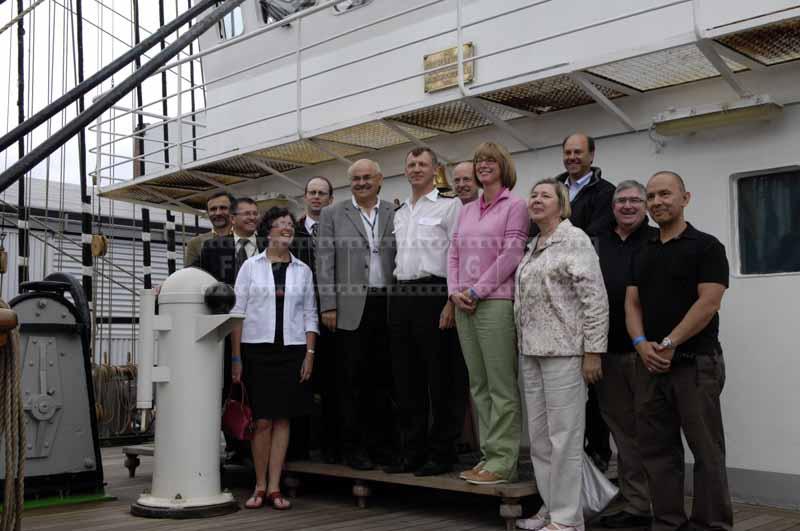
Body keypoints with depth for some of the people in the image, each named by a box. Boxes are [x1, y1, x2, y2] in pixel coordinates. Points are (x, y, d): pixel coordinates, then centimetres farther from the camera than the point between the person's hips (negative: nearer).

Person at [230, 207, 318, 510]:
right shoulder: (251, 266, 4)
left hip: (292, 349, 2)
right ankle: (260, 486, 10)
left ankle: (274, 488, 8)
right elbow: (237, 311, 2)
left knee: (282, 419, 2)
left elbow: (310, 315, 9)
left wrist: (310, 353, -1)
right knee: (262, 420, -2)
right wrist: (236, 357, -4)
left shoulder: (303, 270, 10)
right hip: (257, 348, -2)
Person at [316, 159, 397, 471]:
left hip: (388, 305, 2)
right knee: (353, 379, 2)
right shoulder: (333, 215, 8)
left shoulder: (395, 215, 11)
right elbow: (325, 262, 2)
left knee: (384, 378, 6)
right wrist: (328, 306, -5)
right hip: (351, 308, -1)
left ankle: (382, 444, 16)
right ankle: (354, 448, 10)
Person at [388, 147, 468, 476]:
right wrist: (398, 294, 13)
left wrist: (452, 302, -15)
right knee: (406, 378, 9)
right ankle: (412, 451, 19)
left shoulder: (449, 205, -1)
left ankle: (442, 454, 7)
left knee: (441, 380, -2)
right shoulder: (399, 213, 20)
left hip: (434, 295, -7)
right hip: (401, 297, 7)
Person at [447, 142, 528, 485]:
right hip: (464, 305, 7)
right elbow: (454, 253, 16)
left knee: (501, 386, -5)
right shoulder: (467, 210, 19)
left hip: (496, 302, -7)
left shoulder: (514, 205, -1)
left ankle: (502, 461, -1)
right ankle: (488, 455, 16)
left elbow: (511, 254, -10)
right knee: (478, 385, 9)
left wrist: (477, 291, -12)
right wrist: (455, 291, 0)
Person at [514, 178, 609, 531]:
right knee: (538, 435, 12)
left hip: (563, 350, -8)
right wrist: (522, 347, 15)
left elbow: (595, 298, -12)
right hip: (530, 352, 8)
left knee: (564, 436, -4)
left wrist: (593, 351, -15)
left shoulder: (575, 240, -6)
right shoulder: (531, 247, 18)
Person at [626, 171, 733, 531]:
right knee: (657, 449, 9)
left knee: (706, 450, 1)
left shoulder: (706, 246, -4)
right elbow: (632, 304, 9)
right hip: (650, 364, 6)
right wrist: (642, 344, -8)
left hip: (695, 362, -6)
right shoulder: (642, 254, 15)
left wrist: (669, 344, -16)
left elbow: (708, 303, -13)